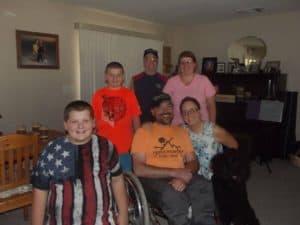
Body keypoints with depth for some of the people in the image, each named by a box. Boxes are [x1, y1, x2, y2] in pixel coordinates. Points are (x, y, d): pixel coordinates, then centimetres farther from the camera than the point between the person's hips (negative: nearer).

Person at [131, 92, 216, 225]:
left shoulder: (181, 132, 20)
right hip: (154, 179, -3)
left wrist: (183, 177, -12)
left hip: (181, 177, 4)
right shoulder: (143, 131, 3)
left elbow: (193, 162, 12)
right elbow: (139, 169, -7)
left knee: (205, 188, -28)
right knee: (171, 195, -36)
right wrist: (174, 172, -13)